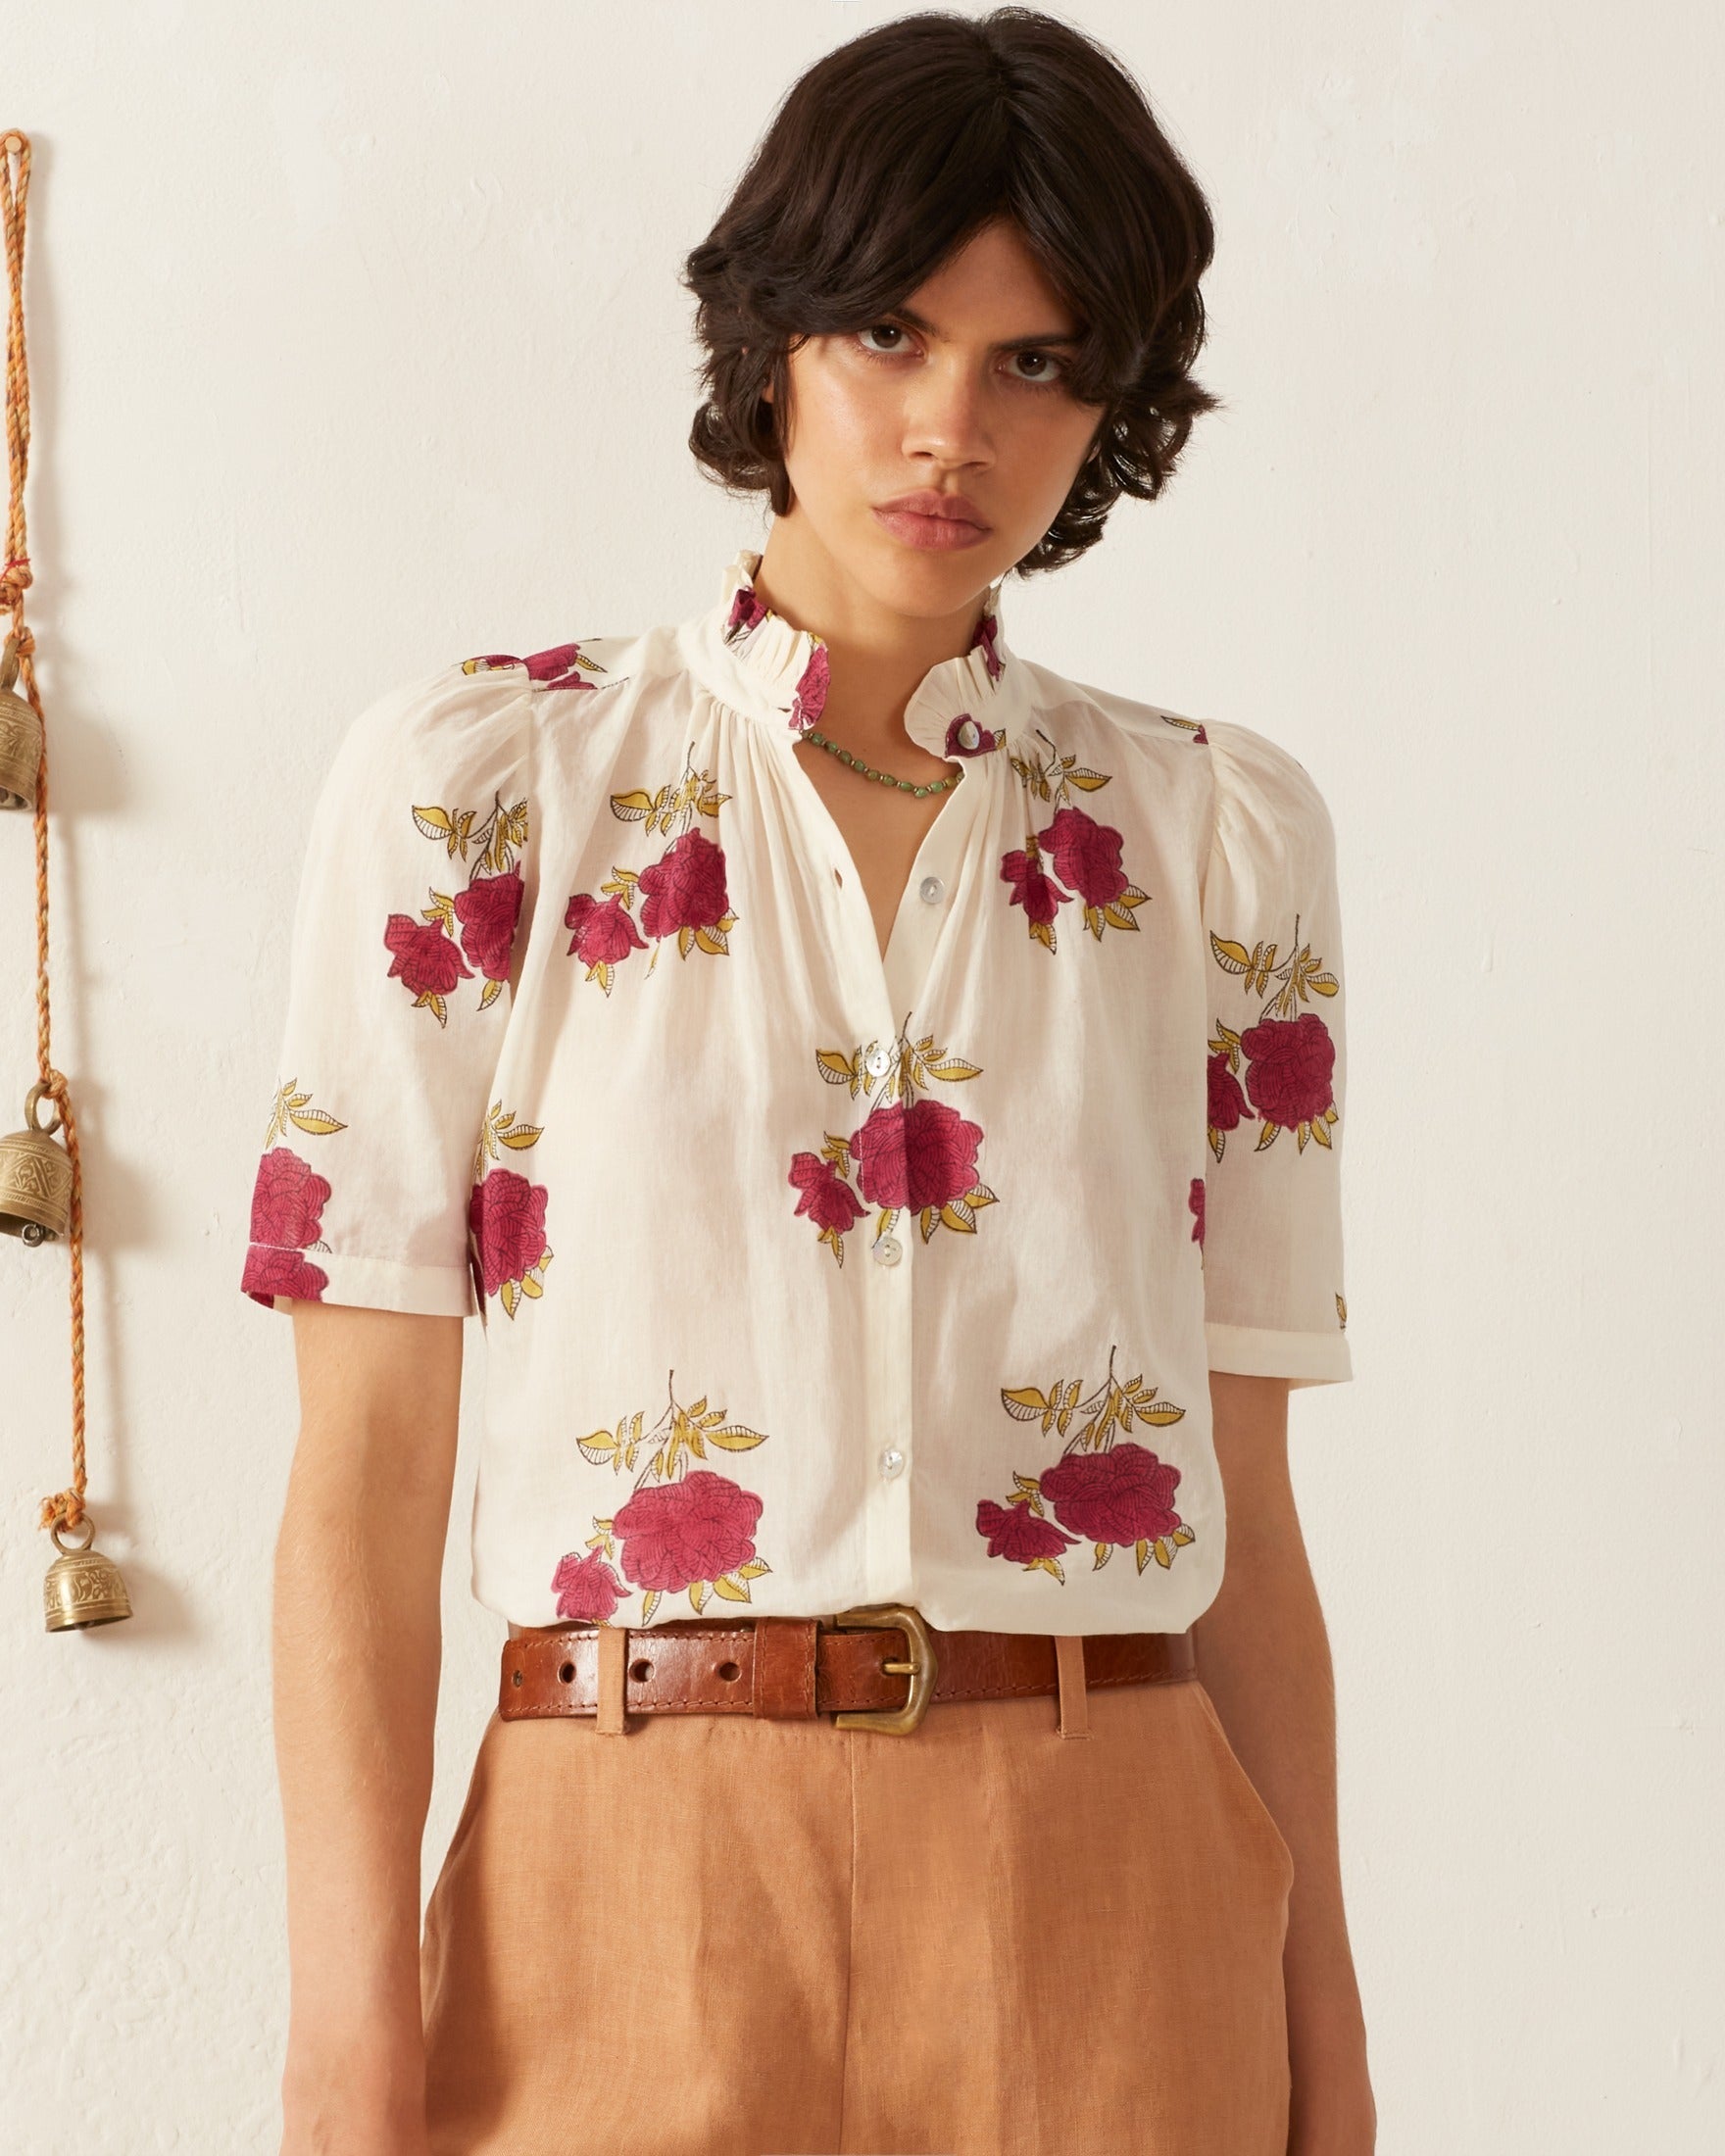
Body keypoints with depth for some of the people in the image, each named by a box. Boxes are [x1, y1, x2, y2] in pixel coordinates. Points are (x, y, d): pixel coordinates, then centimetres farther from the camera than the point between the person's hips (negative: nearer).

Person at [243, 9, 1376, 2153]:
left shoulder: (1220, 836, 6)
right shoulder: (477, 774, 0)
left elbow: (1244, 1498, 8)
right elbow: (362, 1474, -3)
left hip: (1109, 1909, 2)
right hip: (641, 1896, -2)